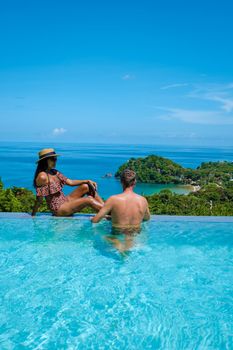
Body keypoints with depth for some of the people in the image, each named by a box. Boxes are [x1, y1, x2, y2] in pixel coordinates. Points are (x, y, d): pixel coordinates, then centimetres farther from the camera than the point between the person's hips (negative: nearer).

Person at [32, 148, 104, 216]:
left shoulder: (54, 172, 8)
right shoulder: (42, 177, -18)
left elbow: (70, 182, 8)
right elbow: (39, 199, -15)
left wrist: (88, 181, -1)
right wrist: (33, 215, -9)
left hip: (65, 201, 9)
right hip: (58, 209, -9)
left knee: (86, 187, -2)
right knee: (88, 200, -18)